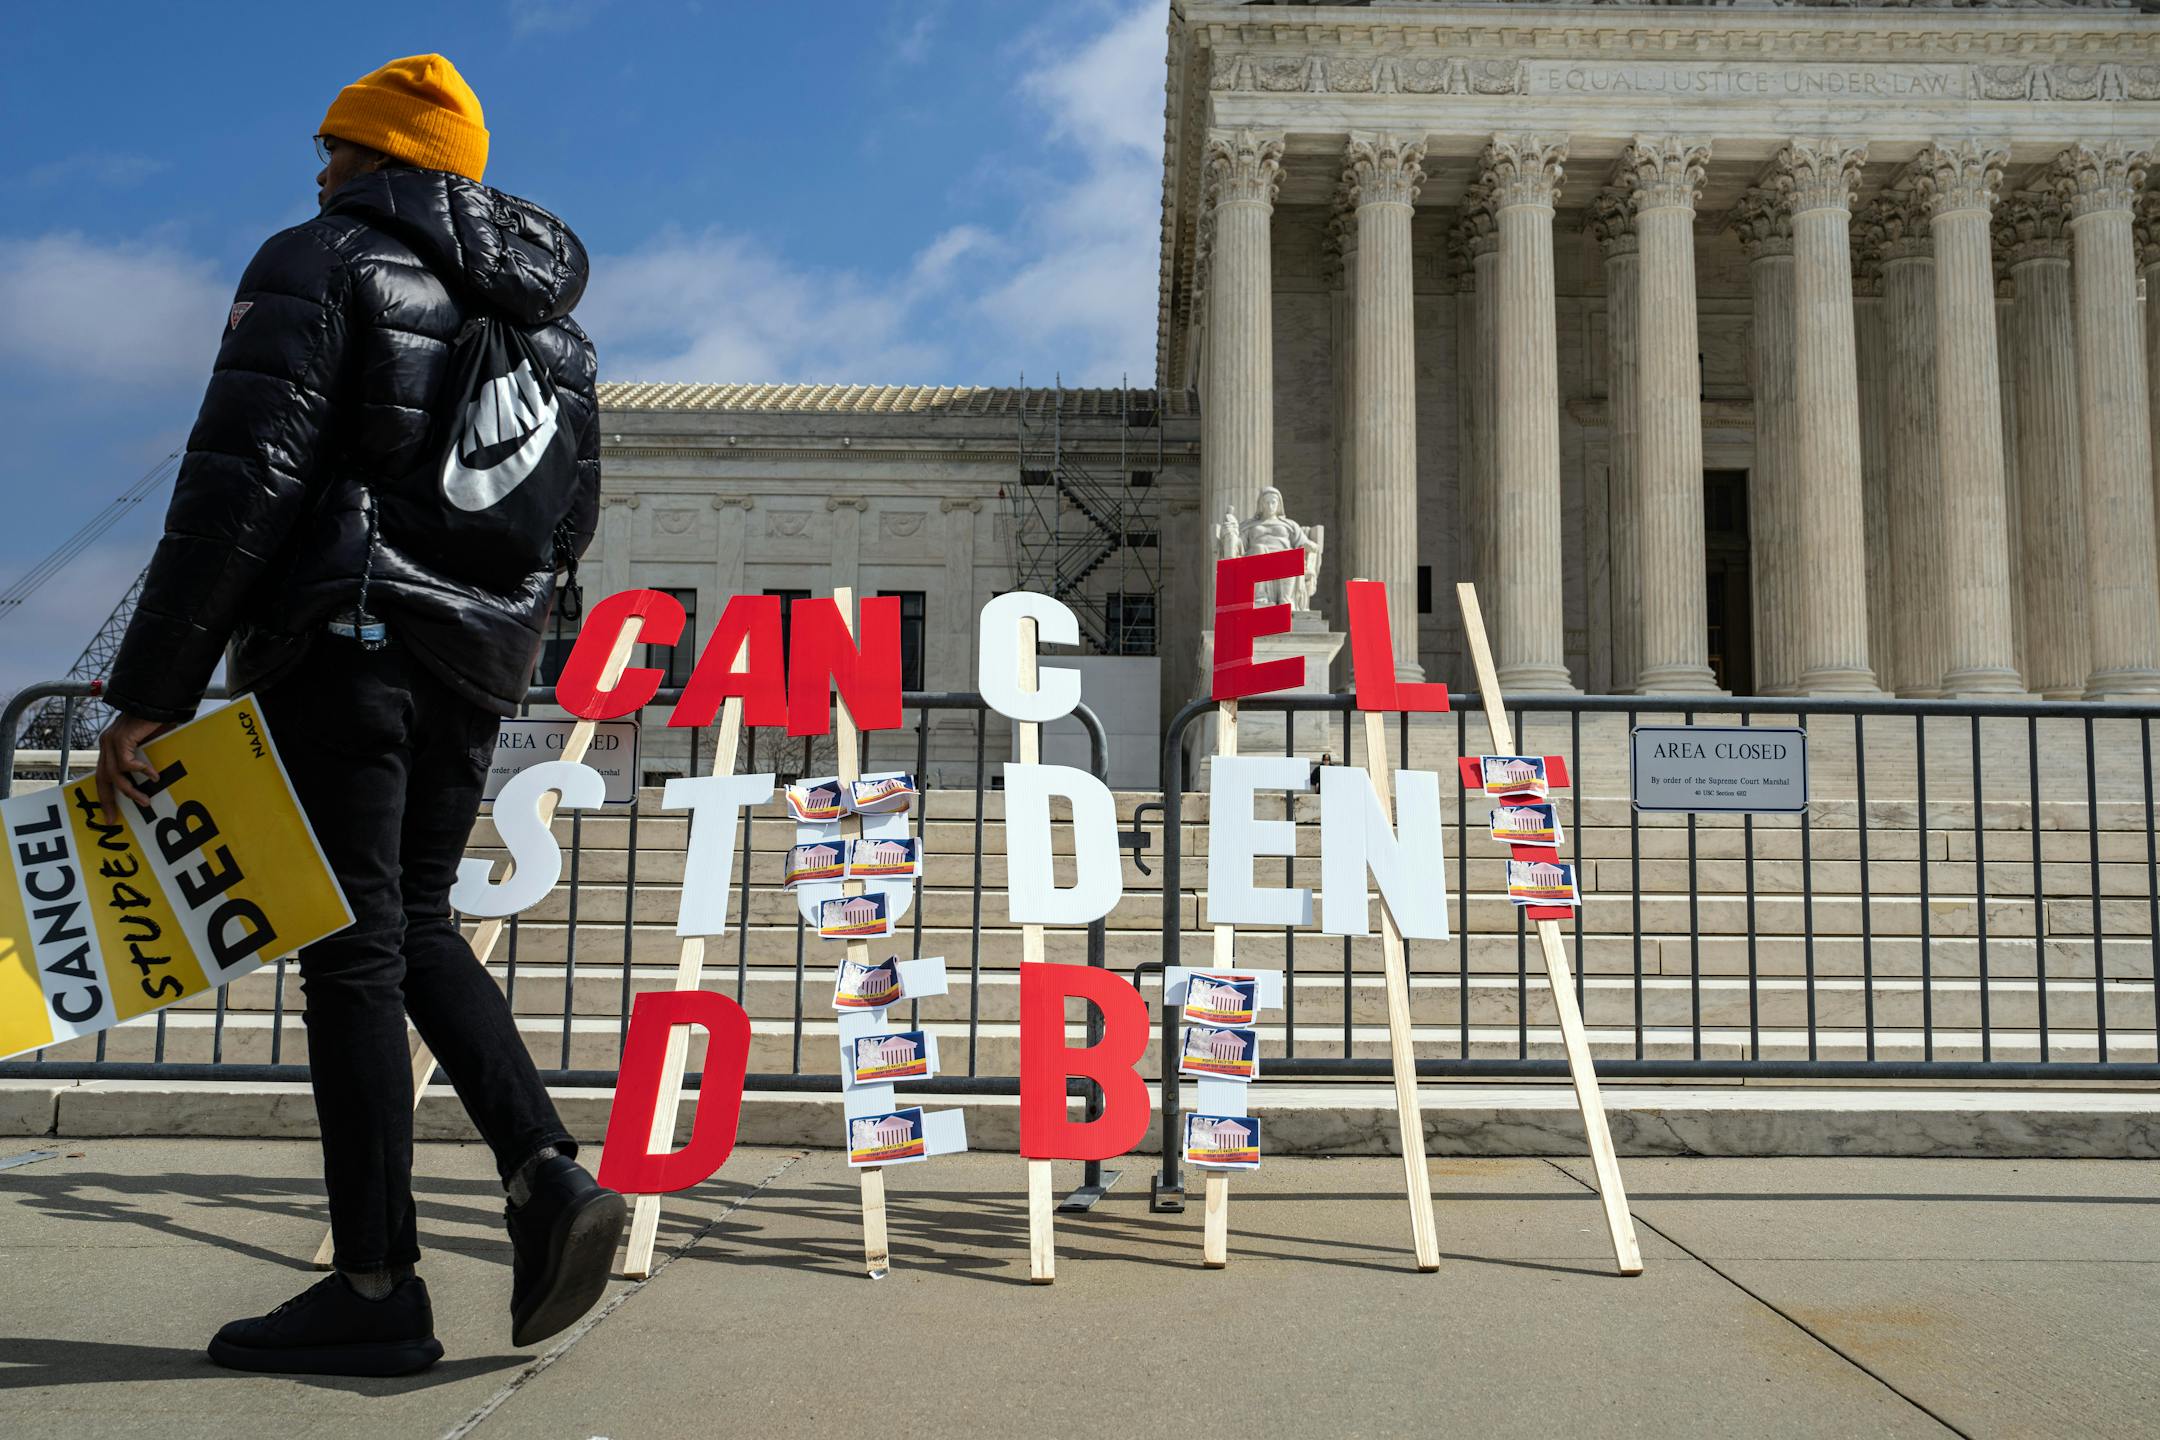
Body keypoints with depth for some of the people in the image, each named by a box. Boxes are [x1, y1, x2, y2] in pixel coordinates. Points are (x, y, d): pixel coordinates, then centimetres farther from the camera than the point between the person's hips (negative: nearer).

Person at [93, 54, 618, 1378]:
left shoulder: (323, 263, -3)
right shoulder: (549, 316, 18)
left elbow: (241, 481, -14)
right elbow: (571, 521, 18)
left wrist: (152, 691, -14)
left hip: (343, 639, -7)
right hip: (476, 664, 7)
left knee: (351, 947, -3)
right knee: (414, 924, 17)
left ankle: (379, 1290, 1)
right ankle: (550, 1173, 1)